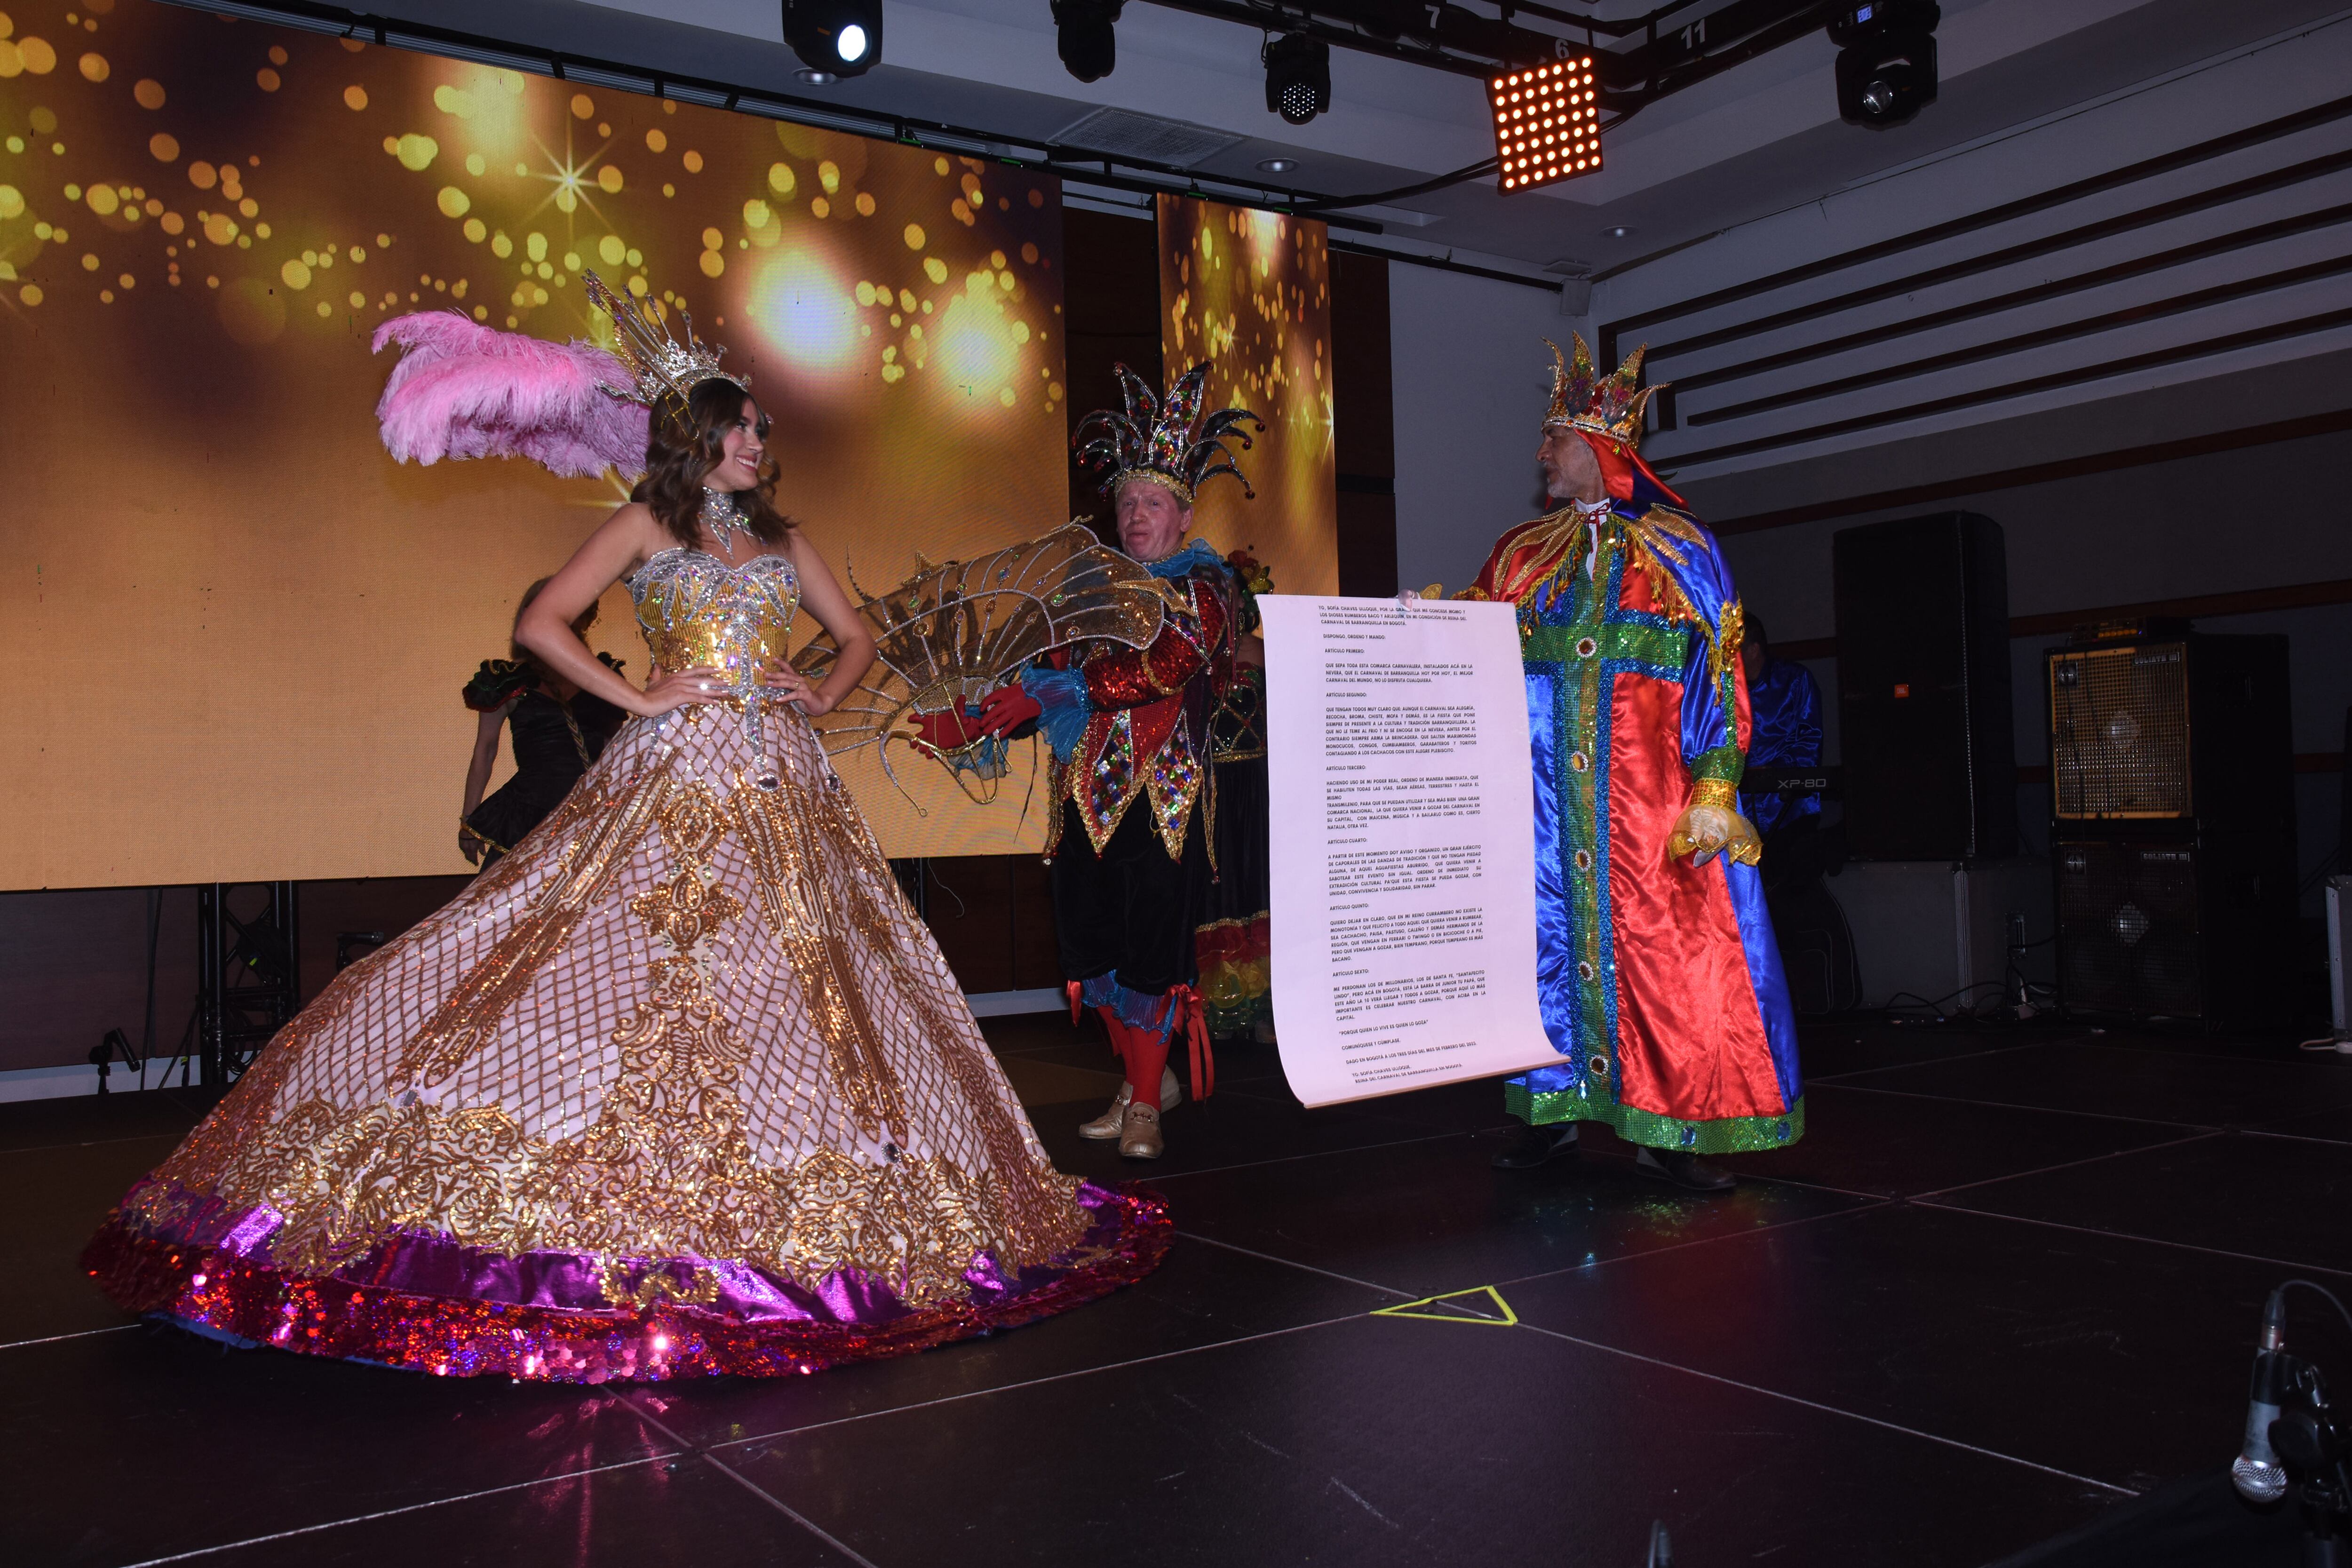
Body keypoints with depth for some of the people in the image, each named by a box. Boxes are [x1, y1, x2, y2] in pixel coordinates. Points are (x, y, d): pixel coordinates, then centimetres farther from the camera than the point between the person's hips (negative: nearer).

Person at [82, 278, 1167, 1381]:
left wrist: (823, 693, 6)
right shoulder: (647, 524, 6)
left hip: (781, 786, 4)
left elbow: (856, 638, 25)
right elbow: (542, 623, -3)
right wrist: (639, 697, -8)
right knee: (641, 966, -11)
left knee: (806, 965, 1)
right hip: (674, 777, -4)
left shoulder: (779, 537, 18)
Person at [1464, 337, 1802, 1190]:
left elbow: (1718, 671, -1)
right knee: (1550, 938, 3)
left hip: (1648, 789, -3)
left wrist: (1714, 791, -11)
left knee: (1664, 945, -6)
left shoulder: (1679, 548, 6)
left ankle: (1670, 1130, 2)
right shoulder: (1523, 554, 17)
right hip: (1546, 789, 3)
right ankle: (1550, 1113, 12)